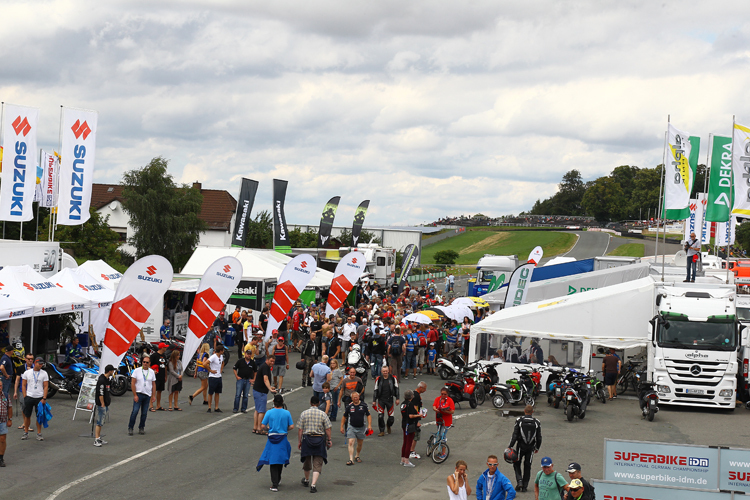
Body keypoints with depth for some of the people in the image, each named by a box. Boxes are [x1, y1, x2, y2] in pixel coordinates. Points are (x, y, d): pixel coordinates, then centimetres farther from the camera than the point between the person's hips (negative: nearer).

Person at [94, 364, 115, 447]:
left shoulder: (107, 379, 13)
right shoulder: (101, 380, -18)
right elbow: (100, 394, -21)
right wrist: (102, 404, -20)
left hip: (105, 404, 10)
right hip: (101, 404, -10)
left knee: (101, 422, 13)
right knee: (99, 423, -9)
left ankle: (99, 439, 18)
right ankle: (96, 440, -8)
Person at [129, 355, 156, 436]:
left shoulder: (151, 372, 8)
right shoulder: (137, 371, -3)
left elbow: (153, 384, 12)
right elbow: (133, 383, -5)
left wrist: (154, 396, 6)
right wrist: (135, 395, -11)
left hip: (147, 395, 3)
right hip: (138, 394, -3)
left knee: (144, 413, 6)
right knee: (135, 411, -11)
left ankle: (141, 428, 17)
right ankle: (130, 428, -3)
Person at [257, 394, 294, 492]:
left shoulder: (269, 413, -6)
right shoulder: (286, 413, -5)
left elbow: (263, 426, -6)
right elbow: (291, 426, -4)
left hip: (272, 439, -1)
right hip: (283, 439, 1)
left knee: (273, 461, 2)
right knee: (280, 459, 20)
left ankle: (274, 485, -5)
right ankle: (278, 479, 37)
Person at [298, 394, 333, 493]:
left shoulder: (304, 413, -1)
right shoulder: (323, 414, -4)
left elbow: (300, 429, -2)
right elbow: (328, 429, -5)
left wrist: (300, 441, 5)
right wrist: (329, 440, 6)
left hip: (307, 438, 2)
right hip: (320, 440, -1)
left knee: (307, 460, 20)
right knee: (317, 463, 1)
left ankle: (306, 480, 41)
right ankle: (313, 484, -12)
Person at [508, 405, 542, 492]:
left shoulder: (519, 421, -10)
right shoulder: (536, 422, -2)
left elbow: (514, 435, -11)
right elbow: (539, 437, 3)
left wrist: (510, 446, -6)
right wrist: (537, 448, 17)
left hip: (520, 446, -2)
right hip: (531, 447, 2)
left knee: (516, 464, 13)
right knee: (527, 466, 12)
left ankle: (519, 481, -4)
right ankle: (525, 486, 13)